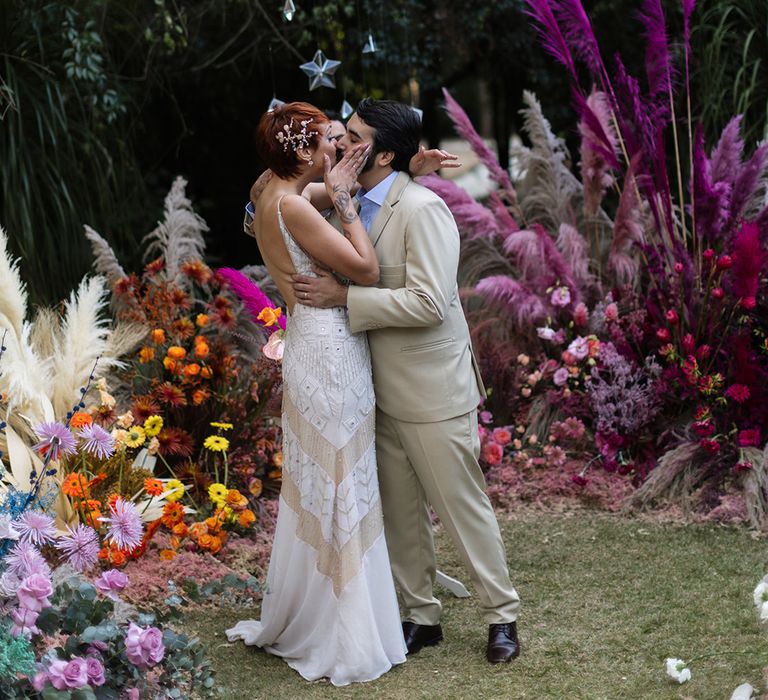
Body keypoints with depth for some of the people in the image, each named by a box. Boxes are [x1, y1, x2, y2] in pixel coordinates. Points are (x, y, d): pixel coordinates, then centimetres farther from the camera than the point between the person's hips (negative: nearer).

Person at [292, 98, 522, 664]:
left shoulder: (422, 209, -19)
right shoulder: (356, 205, 6)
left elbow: (429, 302, -26)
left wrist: (344, 296, -24)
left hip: (432, 390, -8)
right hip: (383, 389, 8)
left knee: (463, 507, 4)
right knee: (400, 512, 14)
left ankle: (502, 616, 20)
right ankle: (422, 617, 28)